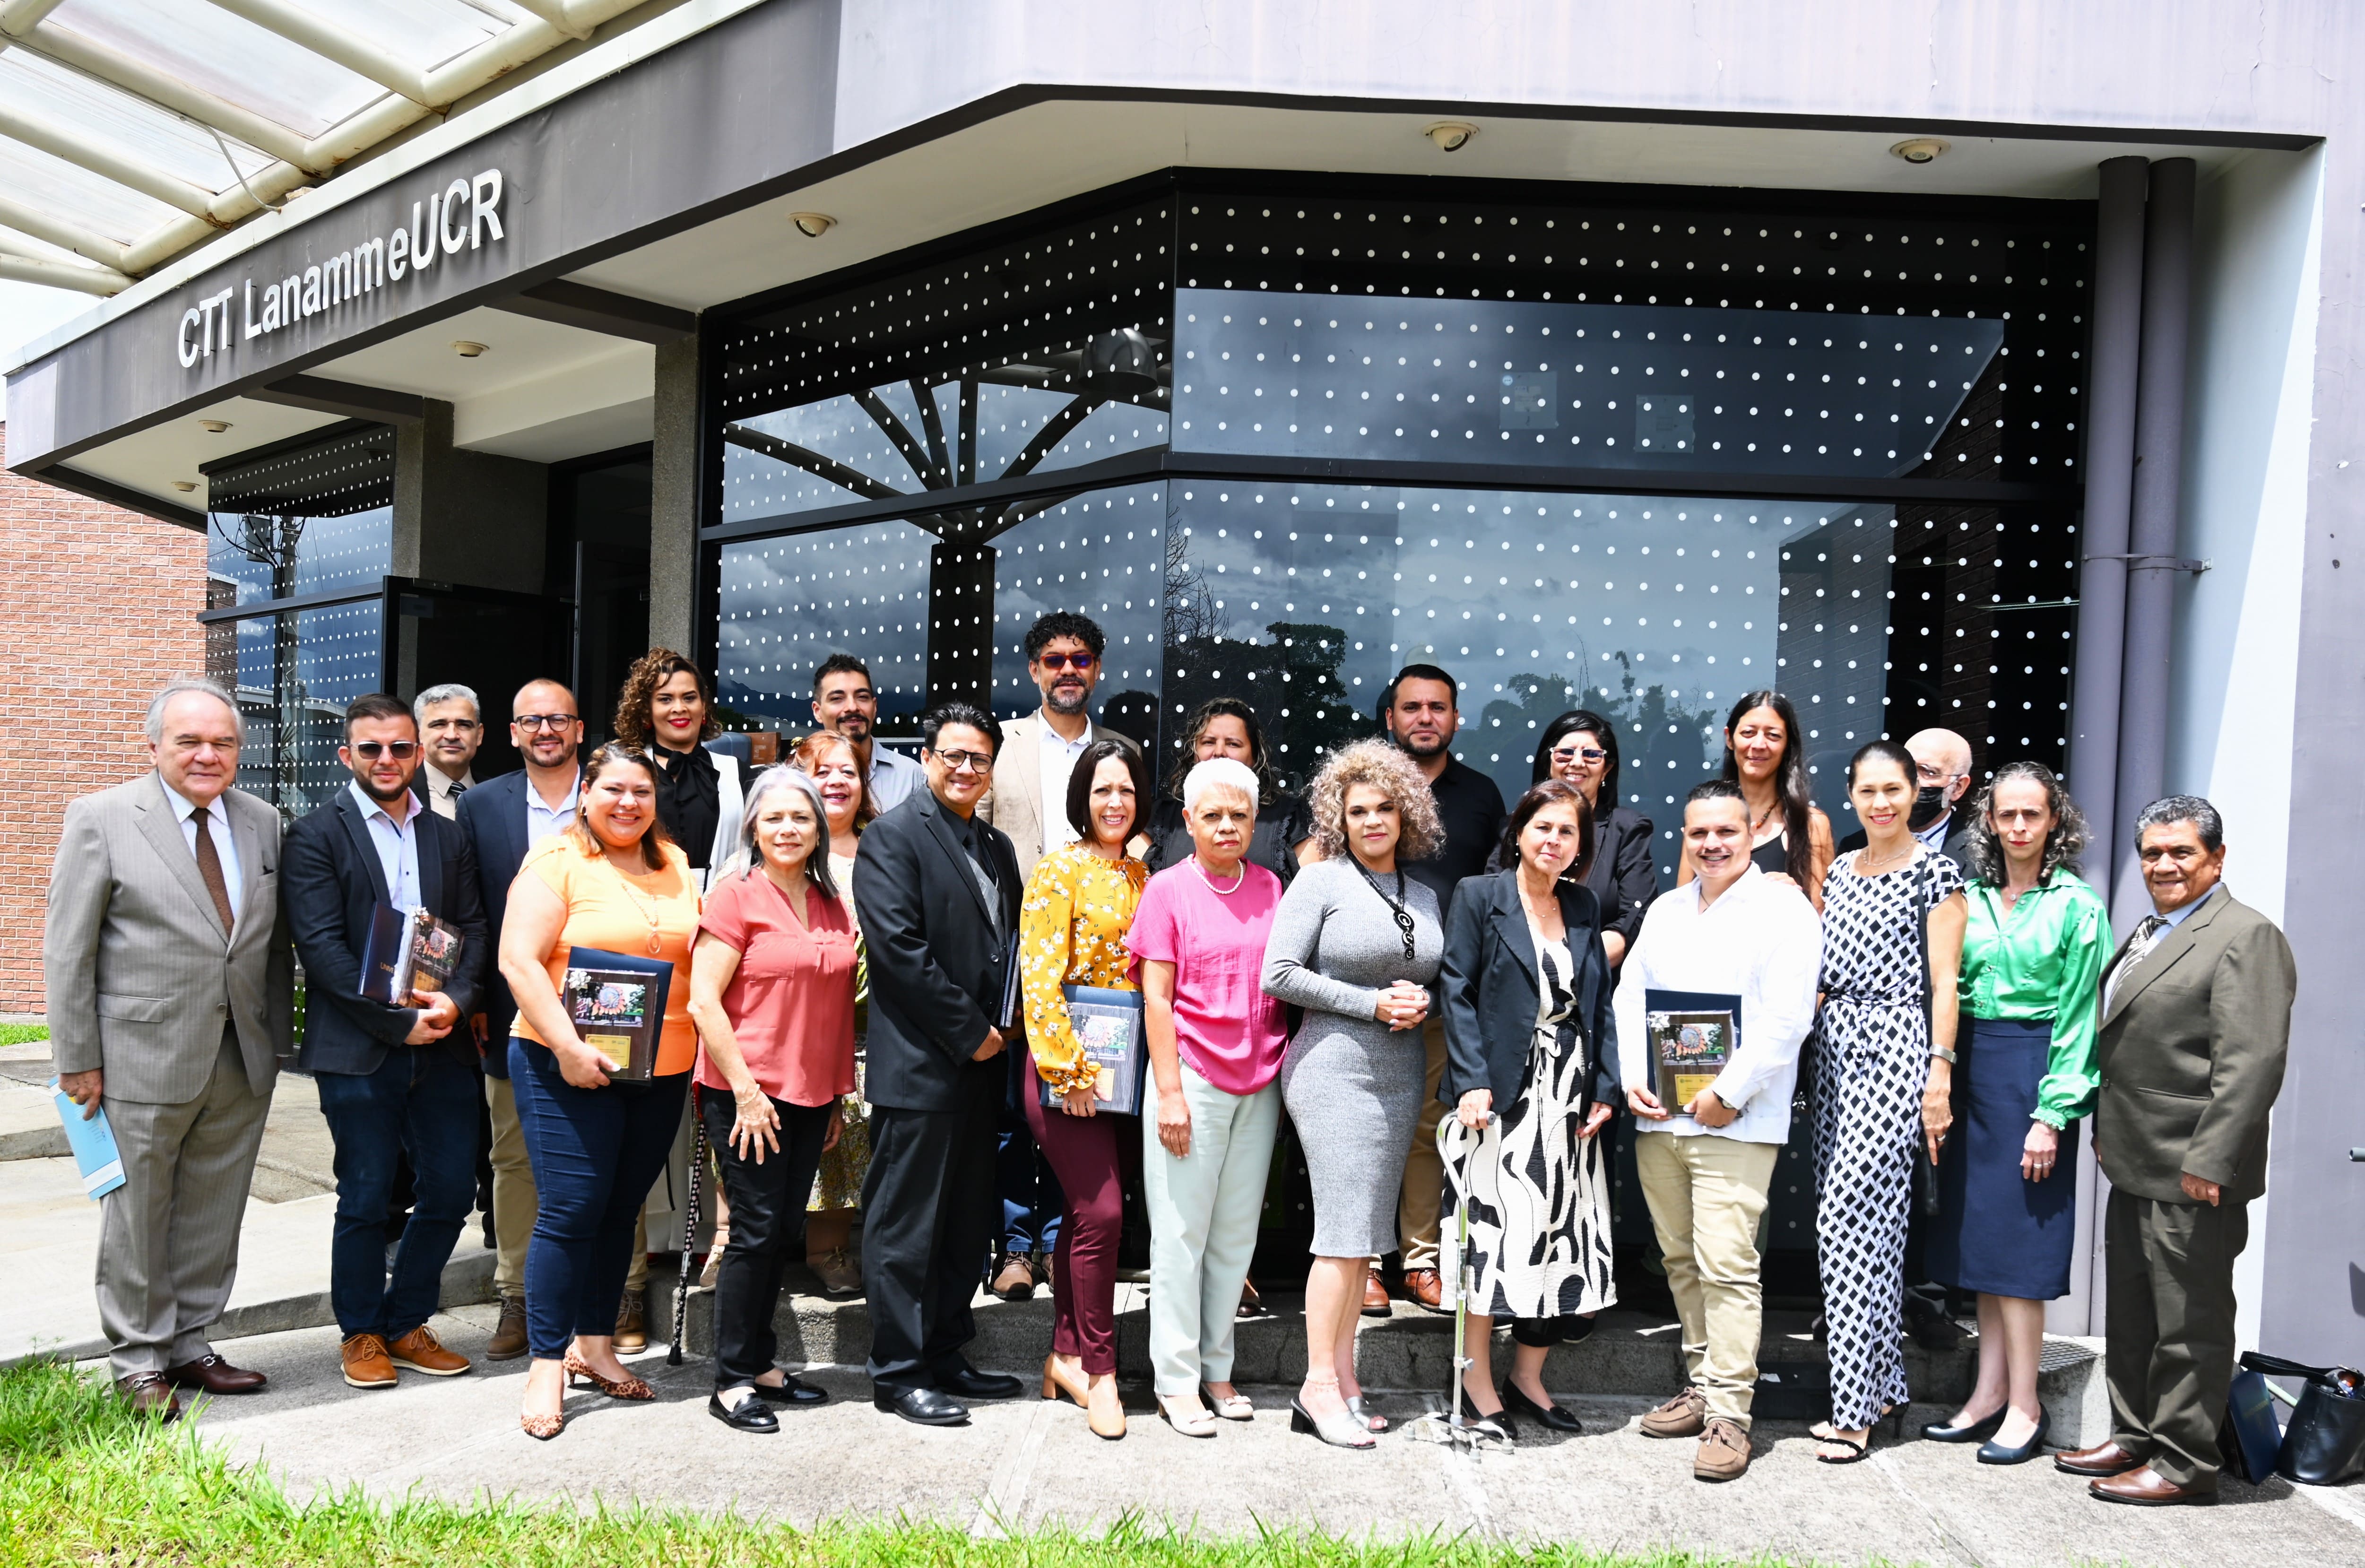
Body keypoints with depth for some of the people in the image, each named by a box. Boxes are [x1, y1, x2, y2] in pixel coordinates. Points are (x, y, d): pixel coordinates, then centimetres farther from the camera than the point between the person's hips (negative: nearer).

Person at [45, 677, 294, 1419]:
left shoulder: (262, 823, 8)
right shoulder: (101, 819, -5)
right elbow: (67, 951, -5)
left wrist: (279, 1037, 7)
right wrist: (77, 1059, -7)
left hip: (243, 1061, 4)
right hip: (144, 1060, -4)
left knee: (213, 1214, 13)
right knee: (137, 1216, 8)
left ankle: (188, 1345, 27)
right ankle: (138, 1363, 22)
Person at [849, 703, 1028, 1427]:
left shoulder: (997, 846, 16)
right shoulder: (893, 836, -8)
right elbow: (901, 947, -16)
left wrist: (1004, 1024, 3)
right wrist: (968, 1032, -14)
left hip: (982, 1063, 8)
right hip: (919, 1066, -8)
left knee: (969, 1224, 14)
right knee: (906, 1227, 1)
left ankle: (945, 1355, 26)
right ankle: (899, 1372, 12)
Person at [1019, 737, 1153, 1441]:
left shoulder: (1140, 874, 12)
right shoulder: (1059, 870, -7)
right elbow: (1040, 979, -12)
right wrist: (1068, 1069, -16)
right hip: (1066, 1068, -6)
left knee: (1084, 1211, 12)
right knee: (1101, 1211, -9)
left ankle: (1065, 1355, 23)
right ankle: (1099, 1369, 5)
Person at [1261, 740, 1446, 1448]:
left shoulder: (1424, 896, 14)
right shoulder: (1320, 881, -4)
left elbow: (1437, 977, 22)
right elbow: (1280, 975, -10)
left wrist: (1421, 1002, -1)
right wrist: (1371, 1003, -12)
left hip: (1401, 1076, 6)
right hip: (1335, 1068, -6)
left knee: (1367, 1233, 9)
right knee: (1346, 1229, -8)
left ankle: (1343, 1375, 18)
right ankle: (1319, 1384, 1)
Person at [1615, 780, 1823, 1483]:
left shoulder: (1783, 909, -4)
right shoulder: (1667, 910, 17)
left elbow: (1787, 1015, -13)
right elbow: (1630, 996, 16)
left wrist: (1728, 1094, -15)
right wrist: (1632, 1077, 2)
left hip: (1735, 1124, -6)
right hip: (1657, 1117, 7)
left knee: (1727, 1265, -8)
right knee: (1681, 1260, 13)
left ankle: (1729, 1414, -1)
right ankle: (1702, 1383, 26)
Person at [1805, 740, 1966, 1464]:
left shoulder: (1935, 872, -3)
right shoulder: (1839, 869, 15)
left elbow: (1943, 984, -7)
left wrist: (1940, 1076, -11)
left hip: (1895, 1046, -6)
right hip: (1837, 1044, 7)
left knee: (1846, 1216, -11)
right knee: (1868, 1219, 10)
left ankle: (1854, 1405, -4)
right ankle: (1883, 1383, 20)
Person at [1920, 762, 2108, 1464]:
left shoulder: (2076, 905, -4)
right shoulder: (1970, 898, 9)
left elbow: (2080, 1017, -7)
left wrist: (2052, 1115, -12)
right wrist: (1938, 1083, 3)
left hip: (2033, 1073, -5)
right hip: (1968, 1069, 5)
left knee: (2018, 1244, -3)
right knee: (1979, 1239, 9)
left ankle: (2025, 1406, 8)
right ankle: (1990, 1392, 19)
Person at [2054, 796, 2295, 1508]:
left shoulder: (2245, 936, -12)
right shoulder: (2147, 934, 16)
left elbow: (2253, 1060, -20)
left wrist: (2208, 1161, -22)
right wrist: (2106, 1128, 17)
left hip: (2192, 1178, -9)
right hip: (2136, 1168, 9)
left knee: (2190, 1323, 2)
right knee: (2130, 1316, 18)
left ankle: (2184, 1463, 13)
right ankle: (2134, 1437, 30)